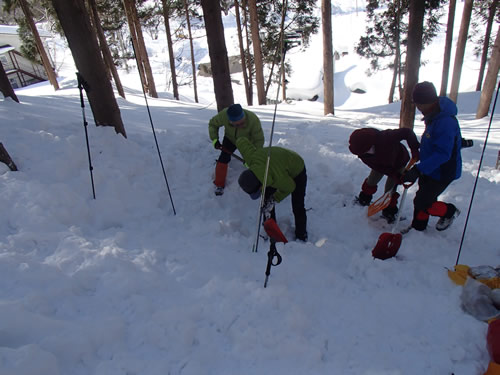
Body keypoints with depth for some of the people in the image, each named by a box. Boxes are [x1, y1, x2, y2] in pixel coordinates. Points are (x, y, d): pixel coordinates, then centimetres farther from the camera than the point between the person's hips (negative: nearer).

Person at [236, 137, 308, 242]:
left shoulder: (278, 178, -47)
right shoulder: (252, 157, -35)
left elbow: (289, 187, -24)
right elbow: (241, 140, -18)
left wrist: (273, 201, -18)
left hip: (296, 172, -6)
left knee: (298, 208, -3)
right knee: (266, 200, 3)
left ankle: (301, 237, 19)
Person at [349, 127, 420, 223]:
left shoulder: (386, 137, -46)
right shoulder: (363, 155, -31)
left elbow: (407, 132, -34)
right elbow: (379, 168, -25)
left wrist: (414, 149, -39)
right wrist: (396, 175, -32)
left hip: (398, 162, -3)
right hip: (381, 164, 3)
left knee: (390, 188, -6)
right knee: (371, 181, 9)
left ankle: (390, 210, 15)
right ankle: (365, 197, 40)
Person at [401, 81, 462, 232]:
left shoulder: (445, 122, -31)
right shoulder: (433, 115, 1)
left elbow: (442, 154, -34)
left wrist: (418, 170, -39)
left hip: (442, 172, -9)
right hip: (430, 169, 9)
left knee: (421, 203, -2)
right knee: (422, 196, 18)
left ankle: (450, 212, 25)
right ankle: (418, 227, 34)